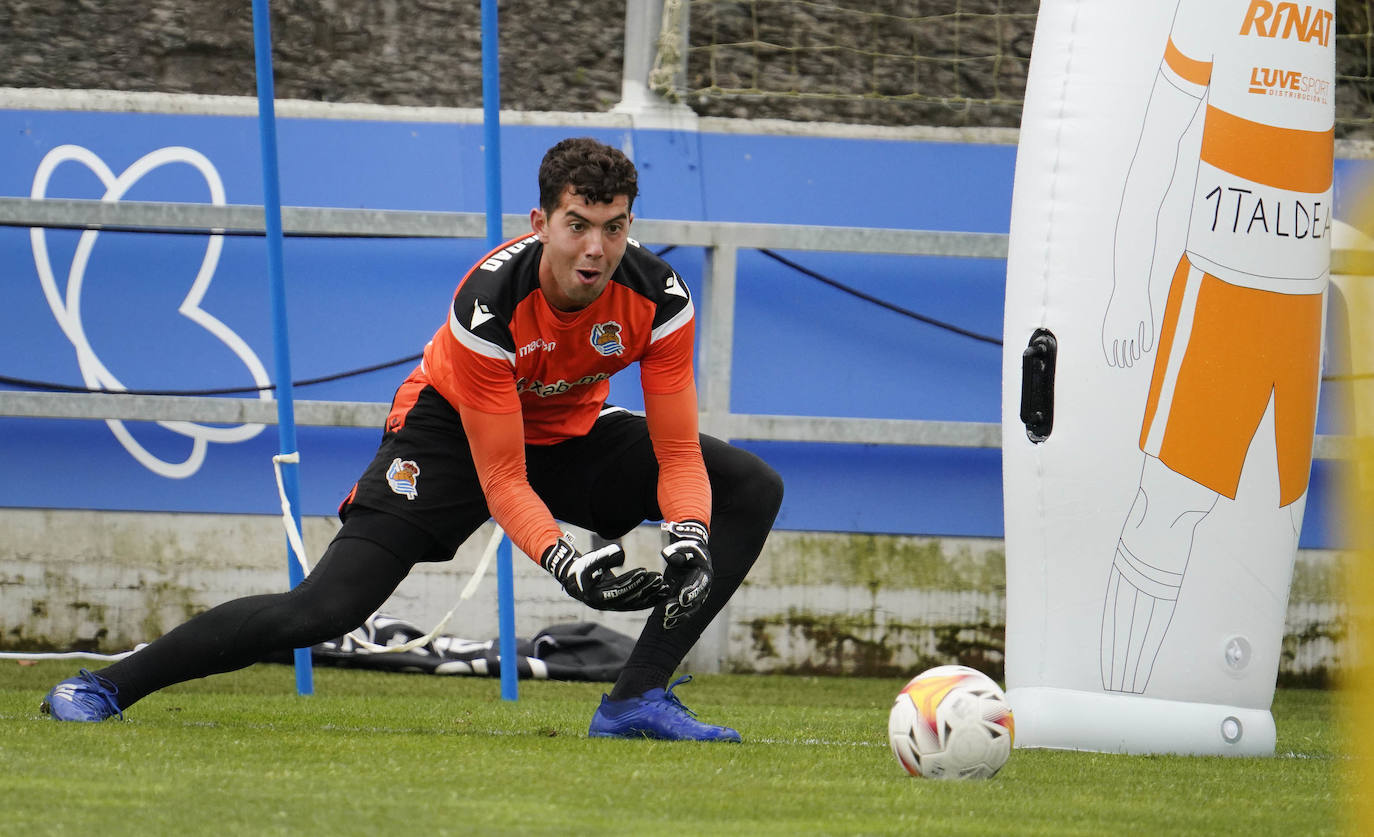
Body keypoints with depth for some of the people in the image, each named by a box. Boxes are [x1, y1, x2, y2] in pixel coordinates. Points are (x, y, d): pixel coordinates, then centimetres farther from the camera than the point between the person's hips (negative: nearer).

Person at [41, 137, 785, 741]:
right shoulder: (490, 302, -33)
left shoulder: (657, 295, -24)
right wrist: (565, 562, -44)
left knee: (752, 489, -13)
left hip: (575, 435, 5)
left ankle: (639, 697, -17)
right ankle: (106, 688, -13)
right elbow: (501, 478, -29)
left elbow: (678, 453, -17)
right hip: (457, 429, -5)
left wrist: (689, 541, -37)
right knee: (327, 605, -23)